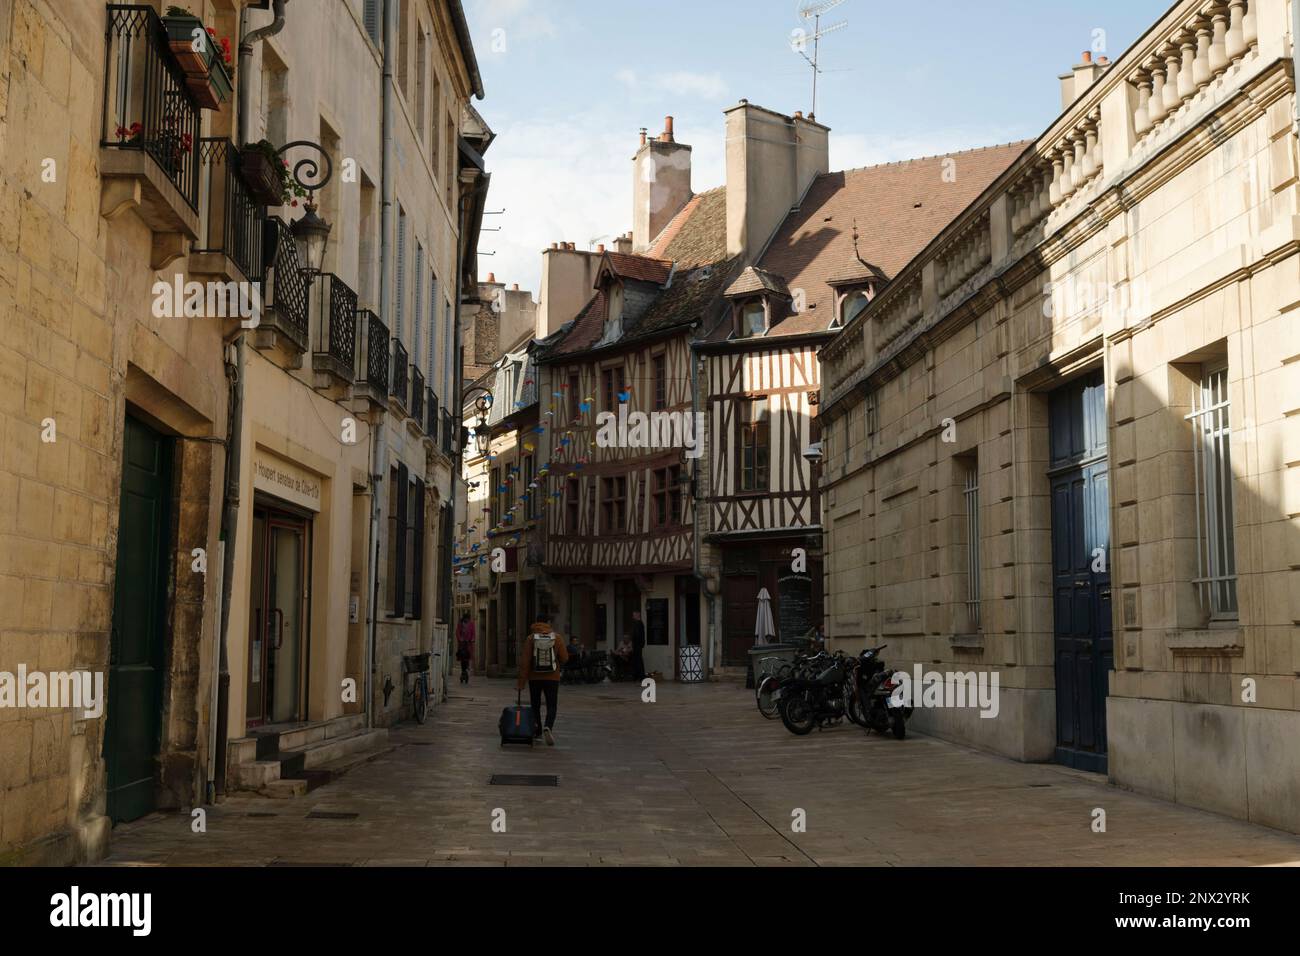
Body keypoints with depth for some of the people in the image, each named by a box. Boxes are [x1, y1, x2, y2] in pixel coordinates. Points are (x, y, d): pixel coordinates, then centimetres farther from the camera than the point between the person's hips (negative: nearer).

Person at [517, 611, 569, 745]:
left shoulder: (531, 638, -7)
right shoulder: (556, 637, -6)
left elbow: (525, 661, -10)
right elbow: (564, 657, -5)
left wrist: (521, 681, -8)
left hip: (534, 678, 1)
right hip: (552, 678, -1)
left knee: (535, 705, 18)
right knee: (551, 706, 2)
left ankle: (536, 730, 24)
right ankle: (548, 727, -23)